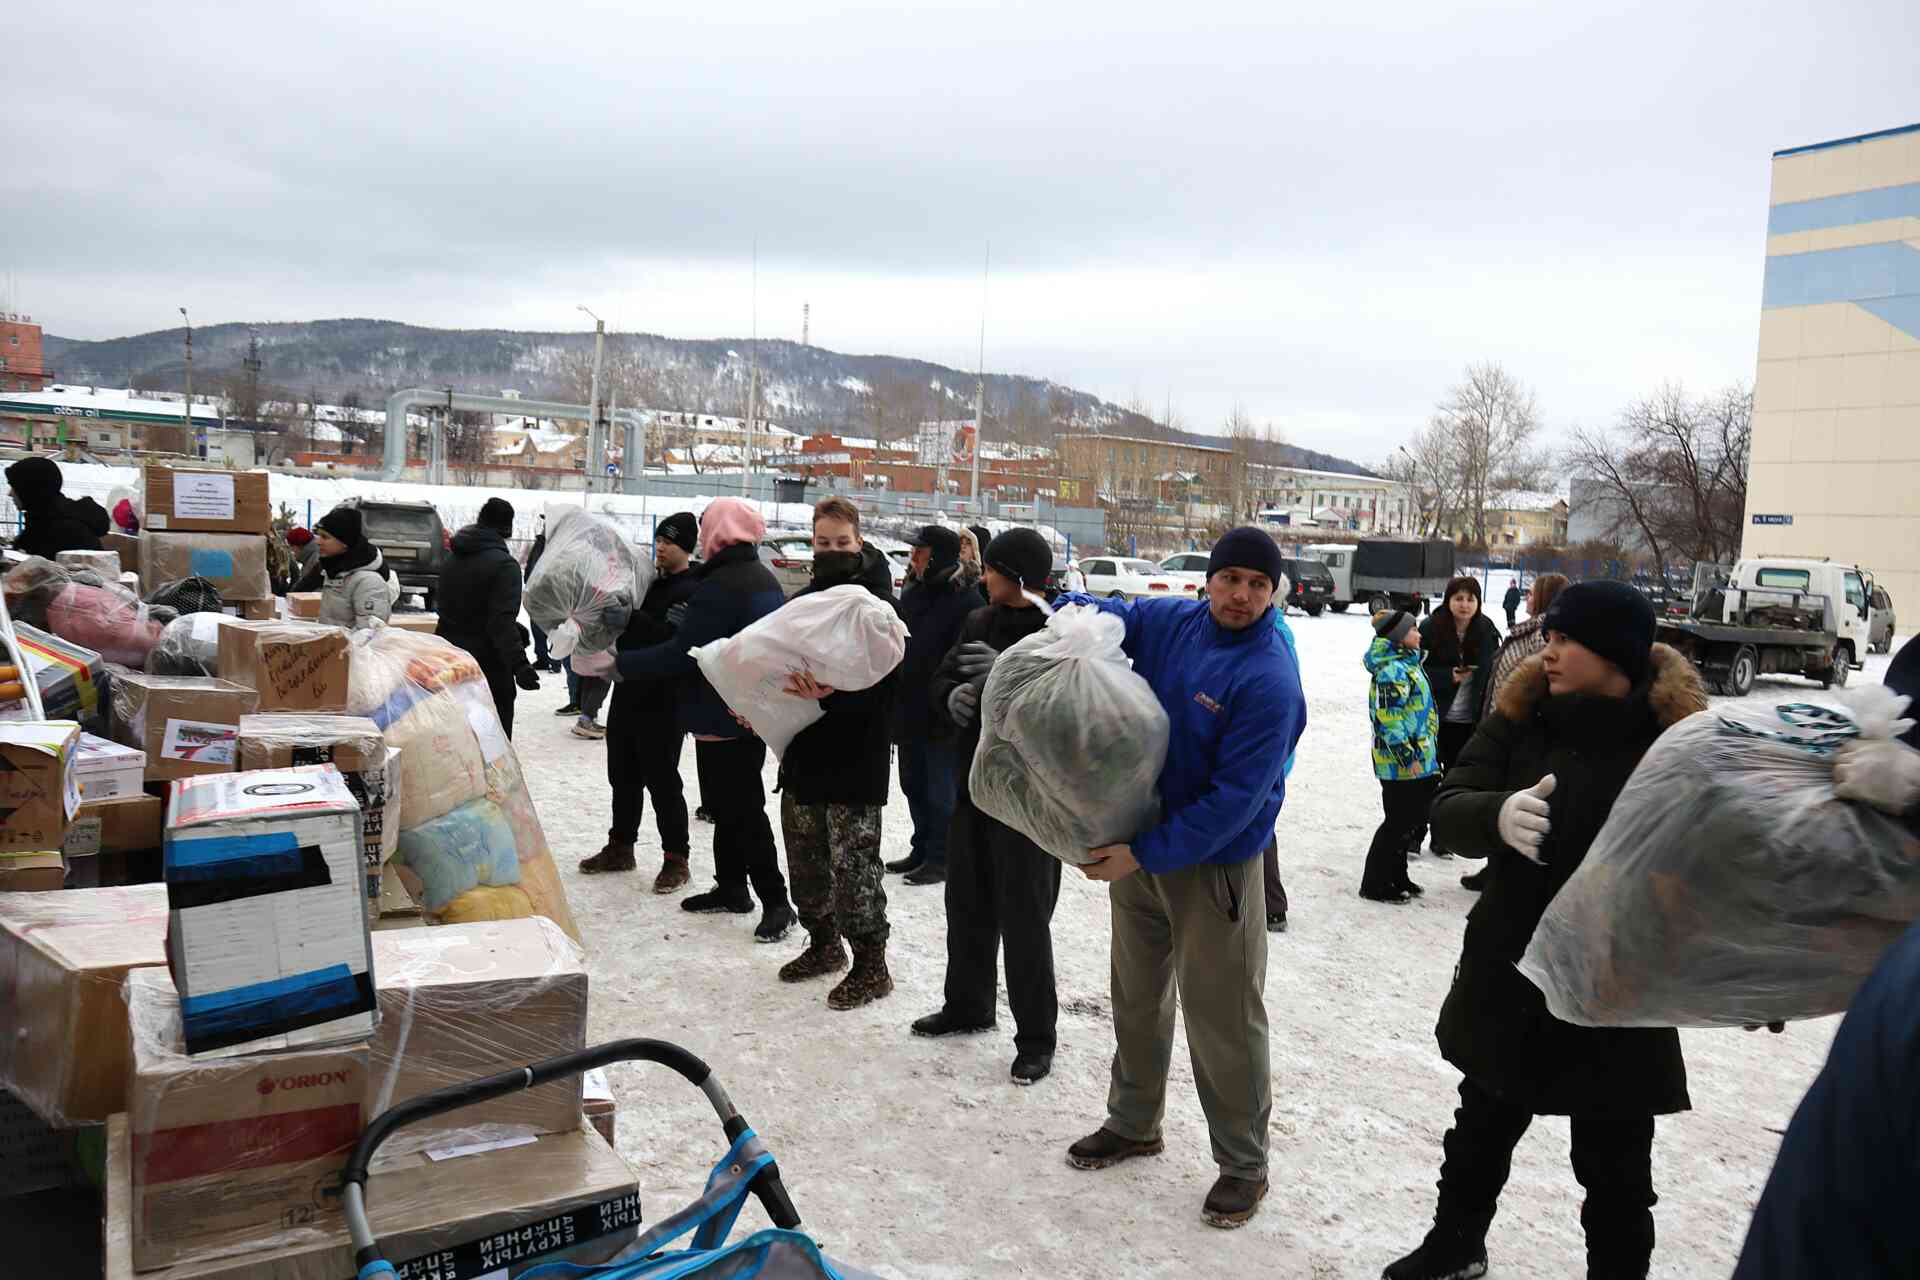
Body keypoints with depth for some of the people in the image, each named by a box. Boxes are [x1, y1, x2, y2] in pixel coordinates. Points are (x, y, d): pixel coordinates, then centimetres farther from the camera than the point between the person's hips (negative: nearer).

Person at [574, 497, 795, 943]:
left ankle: (775, 901, 0)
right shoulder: (764, 579, 11)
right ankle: (731, 888, 28)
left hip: (724, 718, -10)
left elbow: (681, 654, -23)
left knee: (741, 810, -4)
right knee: (730, 805, 18)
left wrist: (617, 664, -17)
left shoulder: (720, 587, -21)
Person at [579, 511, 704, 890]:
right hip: (628, 691, 8)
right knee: (622, 775, 15)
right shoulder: (646, 578, 12)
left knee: (662, 780, -2)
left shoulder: (693, 591, -11)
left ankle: (676, 858, 10)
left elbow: (669, 637, -25)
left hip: (663, 702, -8)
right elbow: (625, 630, 20)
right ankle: (620, 847, 29)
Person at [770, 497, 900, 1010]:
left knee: (852, 861, -3)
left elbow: (884, 680, -19)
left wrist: (830, 693, -33)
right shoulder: (802, 601, 10)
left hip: (856, 754, -7)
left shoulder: (878, 605, -11)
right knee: (805, 857, 16)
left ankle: (871, 965, 10)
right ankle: (823, 944, 34)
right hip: (804, 748, 7)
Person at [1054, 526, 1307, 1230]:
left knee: (1222, 1020, 2)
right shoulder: (1170, 622, -3)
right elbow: (1093, 613, 14)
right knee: (1137, 996, 20)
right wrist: (1074, 610, -11)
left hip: (1215, 864, -6)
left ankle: (1243, 1162, 23)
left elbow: (1236, 798, -24)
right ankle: (1133, 1121, 41)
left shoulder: (1269, 680, -22)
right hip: (1138, 842, 6)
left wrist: (1145, 853, -25)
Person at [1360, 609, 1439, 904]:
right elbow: (1389, 719, -24)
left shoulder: (1406, 662, 14)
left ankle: (1396, 877, 30)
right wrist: (1408, 756, -22)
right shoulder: (1392, 670, -19)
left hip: (1419, 759, 10)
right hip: (1401, 762, -10)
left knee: (1411, 819, 18)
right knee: (1399, 822, -2)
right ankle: (1375, 883, 8)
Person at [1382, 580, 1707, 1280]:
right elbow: (1448, 809, -11)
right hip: (1506, 981, 4)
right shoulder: (1523, 713, -6)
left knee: (1614, 1167, 14)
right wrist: (1498, 814, -31)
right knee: (1483, 1125, 24)